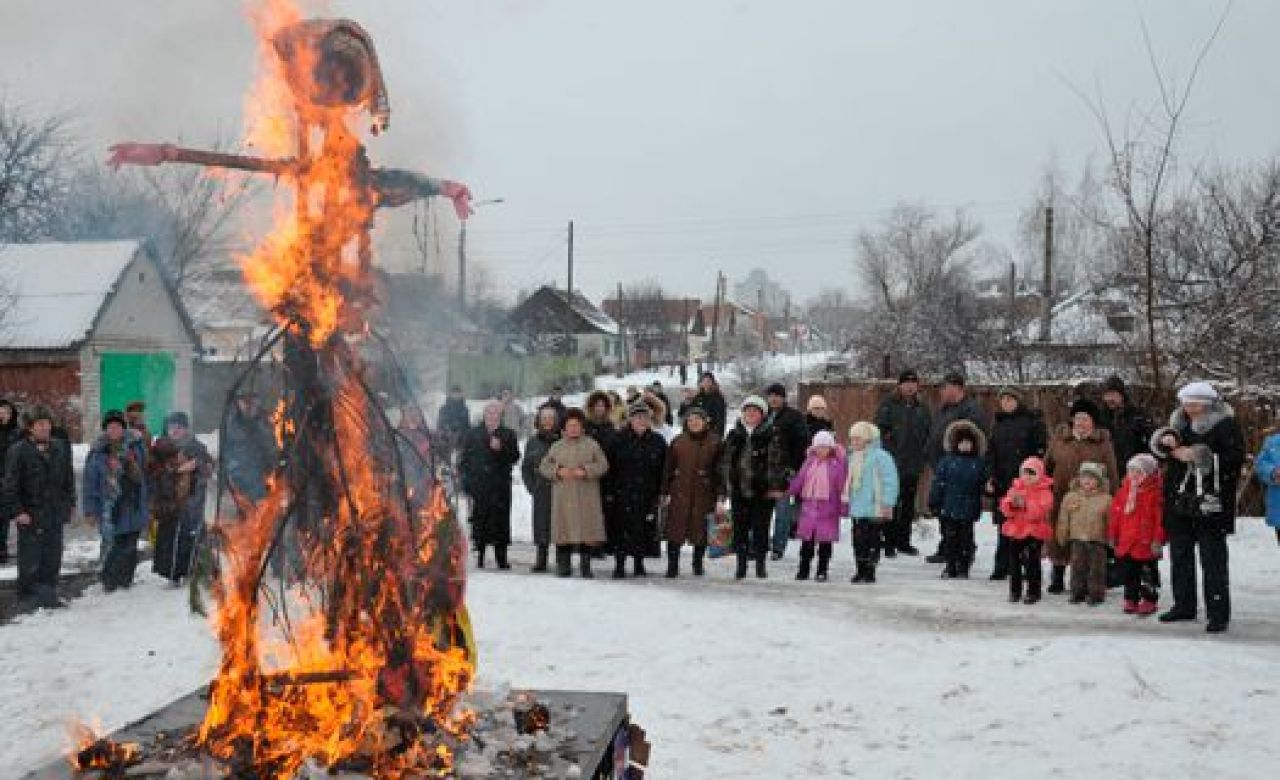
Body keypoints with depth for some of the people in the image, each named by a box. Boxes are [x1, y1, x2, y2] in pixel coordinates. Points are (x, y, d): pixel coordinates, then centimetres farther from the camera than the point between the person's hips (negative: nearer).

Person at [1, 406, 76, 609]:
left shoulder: (60, 448, 9)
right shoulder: (18, 451, -7)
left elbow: (68, 479, 19)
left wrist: (70, 503, 14)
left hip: (55, 515, 5)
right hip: (30, 516, -5)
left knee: (52, 560, 10)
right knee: (30, 562, -1)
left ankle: (49, 596, 20)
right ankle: (27, 598, 10)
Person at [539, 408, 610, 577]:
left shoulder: (591, 445, 7)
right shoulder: (557, 446, 12)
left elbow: (603, 465, 2)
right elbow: (544, 466, 12)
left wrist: (586, 471, -12)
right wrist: (558, 471, -7)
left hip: (586, 498, -1)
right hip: (563, 496, 1)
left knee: (586, 531, -3)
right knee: (564, 529, -1)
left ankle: (585, 566, 7)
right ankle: (563, 565, 7)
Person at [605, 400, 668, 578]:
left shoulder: (658, 441, 4)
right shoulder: (618, 440, 0)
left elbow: (664, 470, 9)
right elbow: (609, 466, 1)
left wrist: (662, 492, 4)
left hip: (647, 495, 2)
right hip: (623, 494, -2)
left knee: (644, 530, 6)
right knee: (621, 530, -3)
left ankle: (639, 564, 20)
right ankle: (619, 565, 6)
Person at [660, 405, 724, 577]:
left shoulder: (715, 442, 3)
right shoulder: (678, 442, 6)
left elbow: (720, 468, 3)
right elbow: (668, 468, 9)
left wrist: (720, 493, -2)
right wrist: (664, 492, 5)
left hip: (704, 492, -1)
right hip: (680, 492, 1)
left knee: (701, 529, 5)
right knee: (675, 530, -1)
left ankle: (698, 564, 21)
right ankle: (672, 565, 7)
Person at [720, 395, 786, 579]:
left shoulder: (771, 435, -1)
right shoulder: (734, 435, 9)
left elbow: (776, 462, -5)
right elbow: (725, 461, 12)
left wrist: (776, 486, -9)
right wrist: (725, 483, 7)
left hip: (763, 490, -3)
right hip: (739, 490, 3)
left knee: (761, 527, 2)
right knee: (740, 528, 6)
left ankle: (760, 563, 14)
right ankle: (741, 563, 17)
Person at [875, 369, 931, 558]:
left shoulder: (921, 408, 12)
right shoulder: (888, 405, -2)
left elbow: (929, 433, 17)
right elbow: (880, 430, -8)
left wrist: (924, 455, 5)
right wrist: (887, 454, -14)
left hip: (913, 465, 5)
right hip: (892, 464, -5)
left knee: (909, 505, 11)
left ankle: (903, 541, 21)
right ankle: (889, 542, 2)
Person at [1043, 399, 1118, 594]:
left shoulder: (1103, 442, 0)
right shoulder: (1059, 437, 7)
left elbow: (1111, 473, 1)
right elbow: (1047, 465, 13)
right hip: (1061, 496, 2)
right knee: (1059, 539, 9)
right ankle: (1057, 579, 21)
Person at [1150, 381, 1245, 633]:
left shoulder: (1226, 425, -6)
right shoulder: (1179, 424, 11)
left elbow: (1234, 459, -14)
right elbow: (1156, 446, 17)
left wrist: (1196, 455, -19)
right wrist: (1165, 441, -5)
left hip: (1210, 506, -6)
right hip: (1179, 502, 7)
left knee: (1213, 559, -4)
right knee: (1180, 556, 14)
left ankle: (1218, 612, 2)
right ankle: (1184, 605, 27)